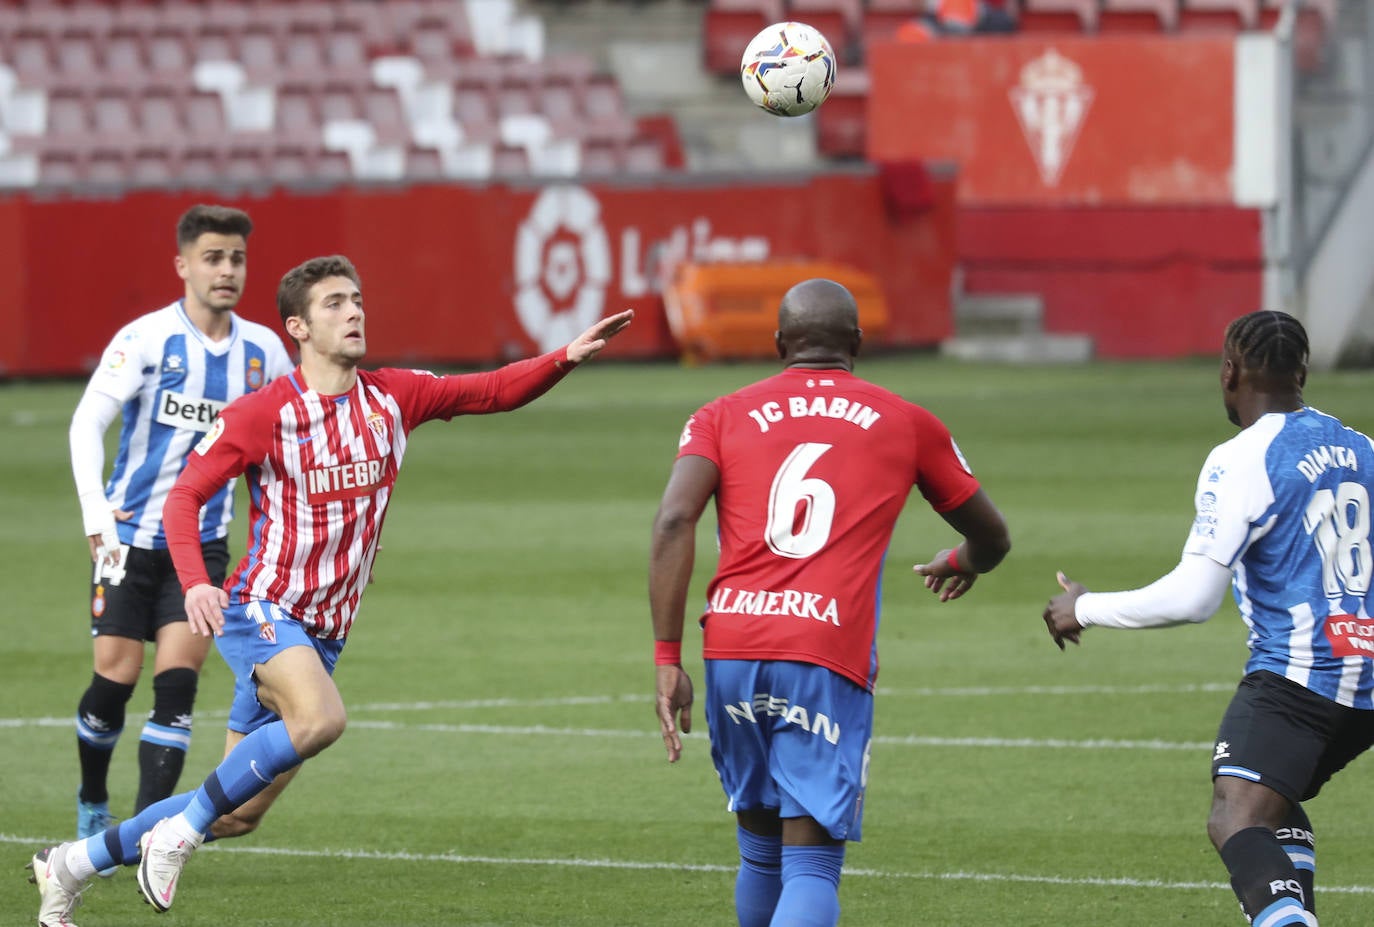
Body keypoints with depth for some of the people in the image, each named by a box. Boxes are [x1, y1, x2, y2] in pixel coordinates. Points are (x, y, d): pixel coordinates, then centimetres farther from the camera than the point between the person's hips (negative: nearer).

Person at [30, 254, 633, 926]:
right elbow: (185, 495, -11)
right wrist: (195, 583, -28)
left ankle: (73, 864, 23)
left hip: (323, 635, 6)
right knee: (321, 718, -36)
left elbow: (493, 391, 7)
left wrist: (567, 357, -11)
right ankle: (178, 831, -21)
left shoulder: (392, 398, 5)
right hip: (260, 611, -6)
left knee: (238, 814, 8)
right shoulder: (264, 413, -10)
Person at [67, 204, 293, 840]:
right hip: (131, 536, -2)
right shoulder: (146, 339, -10)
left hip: (203, 542, 2)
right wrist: (94, 508, -29)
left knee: (176, 682, -10)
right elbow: (87, 421, -16)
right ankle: (92, 806, 23)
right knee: (115, 679, -1)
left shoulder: (261, 350, 3)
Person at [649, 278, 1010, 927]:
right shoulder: (906, 424, 16)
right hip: (828, 659, -2)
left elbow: (674, 521, -3)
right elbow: (992, 539, 27)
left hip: (731, 653, 2)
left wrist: (668, 660, -2)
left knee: (760, 851, 20)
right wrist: (963, 563, 52)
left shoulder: (724, 416, 15)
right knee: (812, 866, -5)